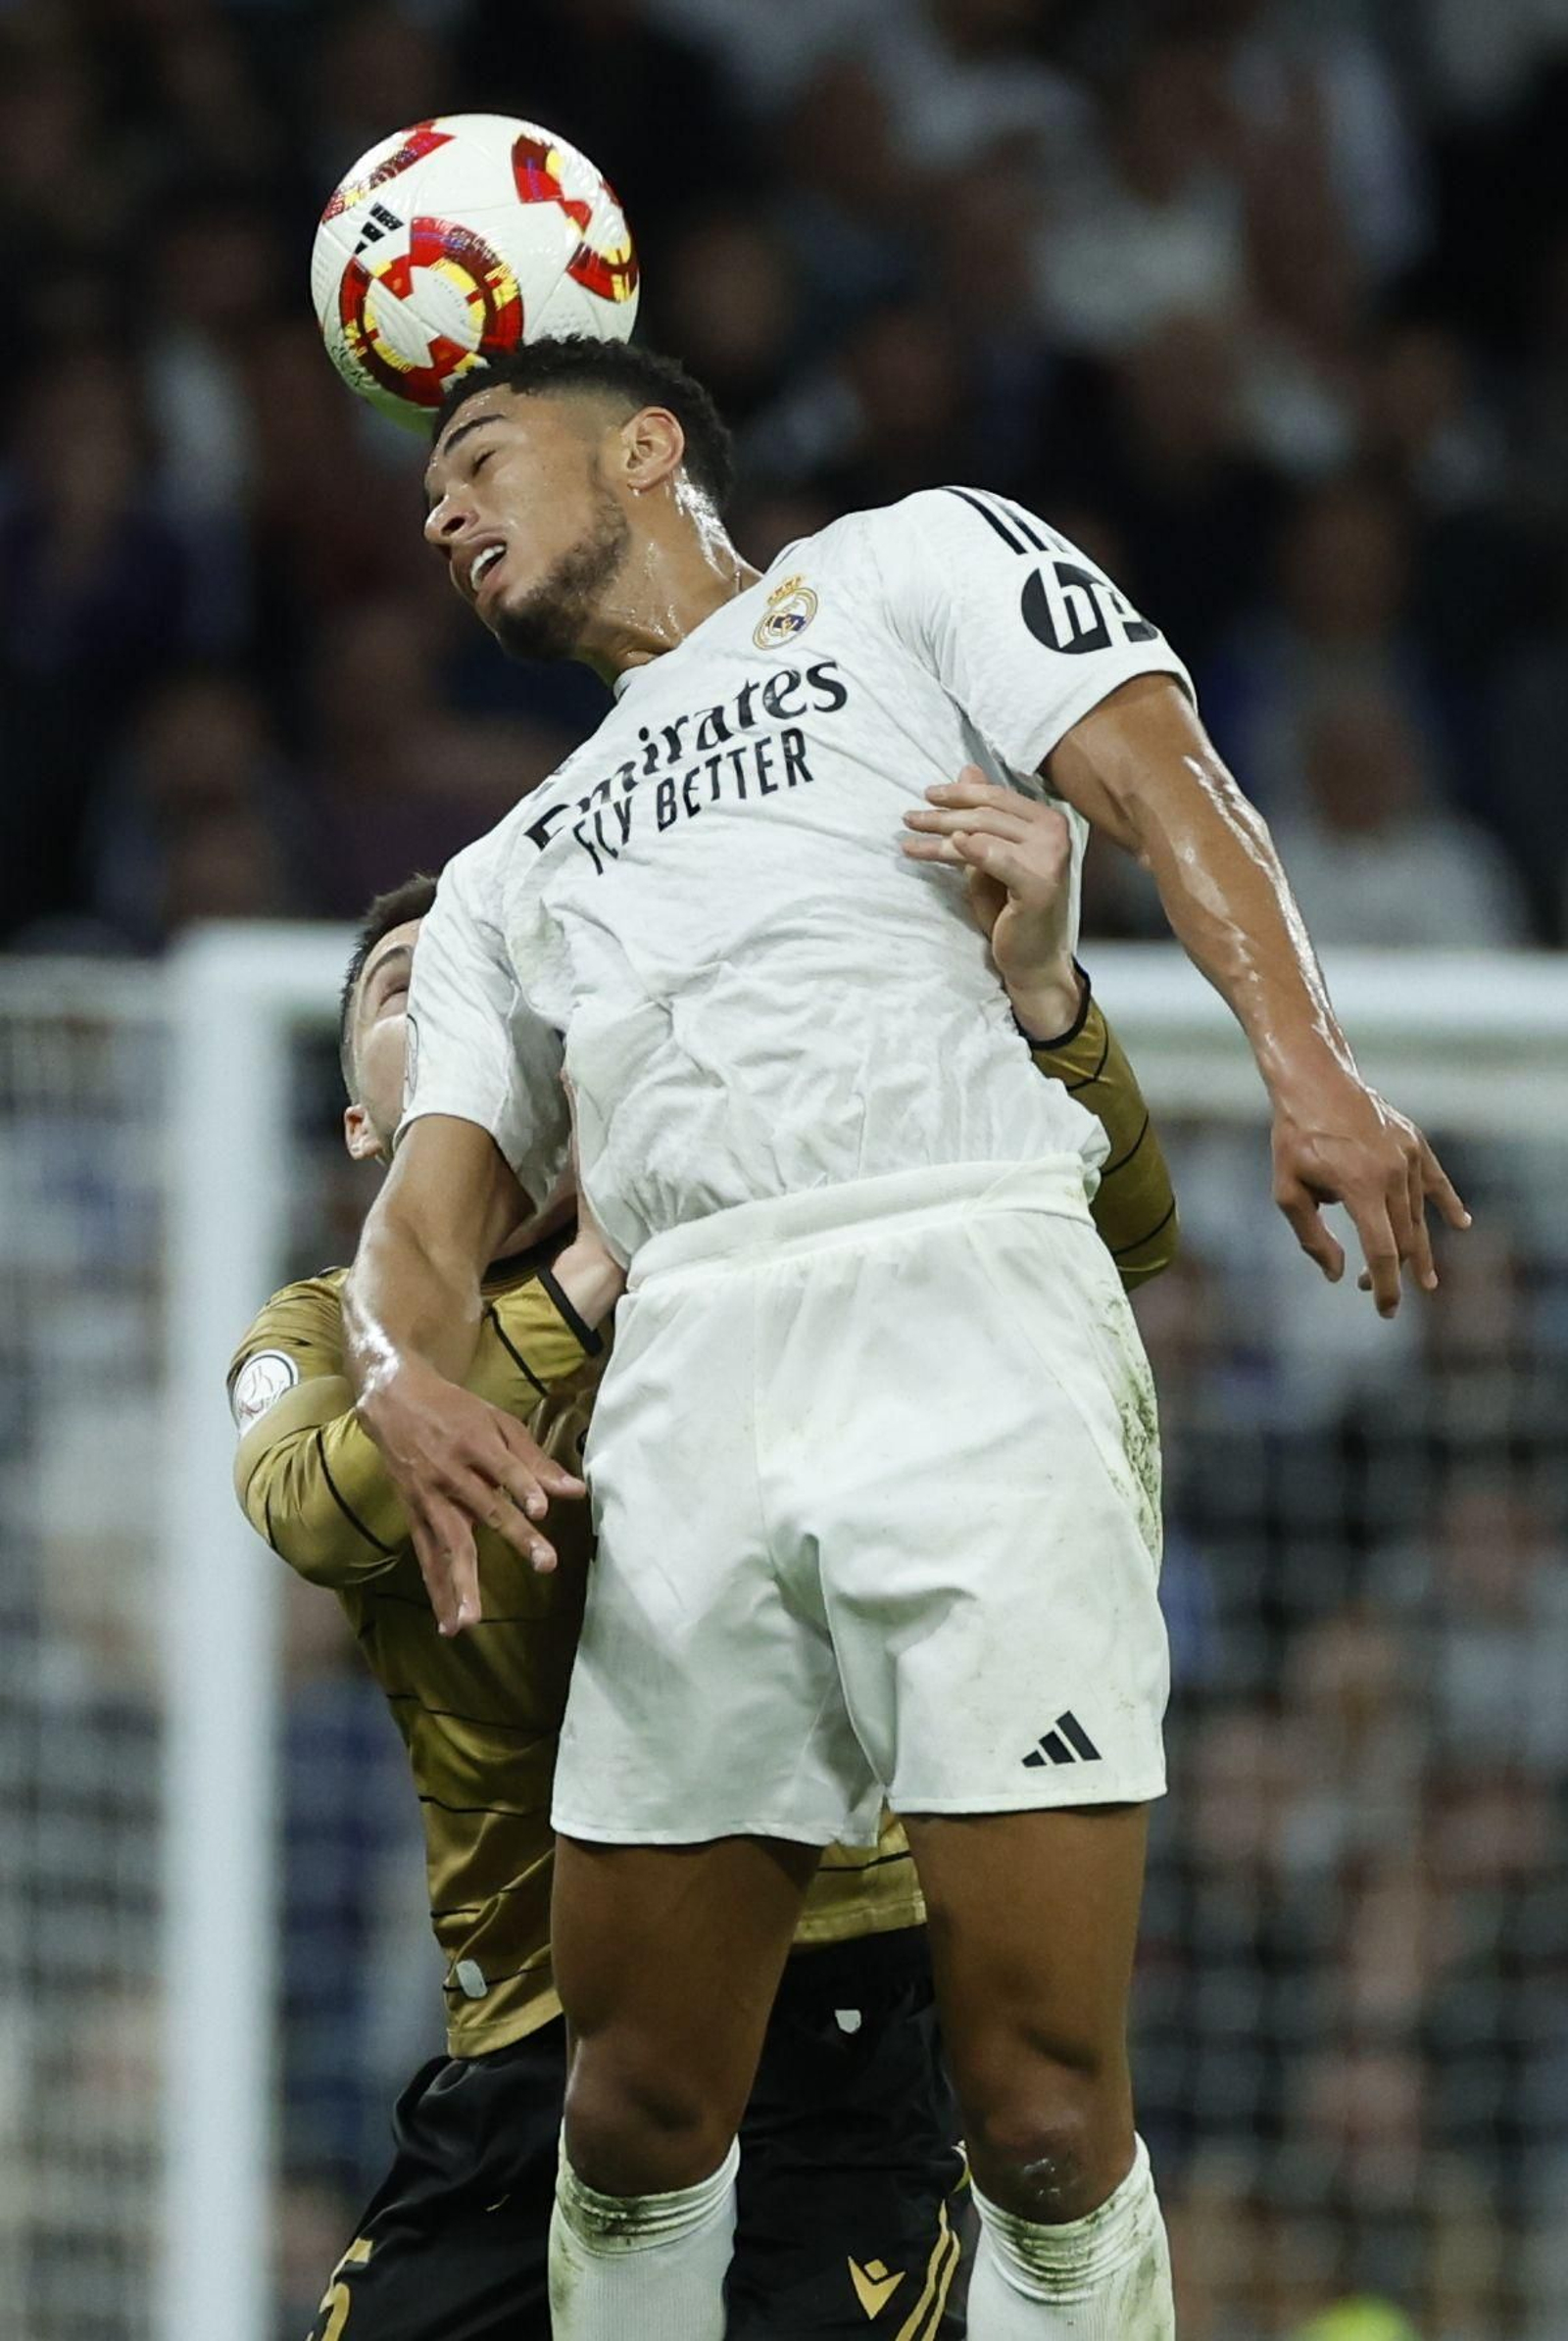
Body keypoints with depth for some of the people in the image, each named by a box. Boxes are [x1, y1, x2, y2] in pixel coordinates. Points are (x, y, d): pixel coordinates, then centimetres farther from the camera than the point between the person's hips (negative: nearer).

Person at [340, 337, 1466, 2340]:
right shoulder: (508, 879, 32)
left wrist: (1304, 1065, -14)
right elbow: (433, 1203, 20)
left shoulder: (912, 562, 18)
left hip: (972, 1311, -5)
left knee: (1045, 2117, -14)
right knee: (637, 2118, 0)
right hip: (689, 1399, 5)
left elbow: (1160, 789, 4)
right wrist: (403, 1371, -4)